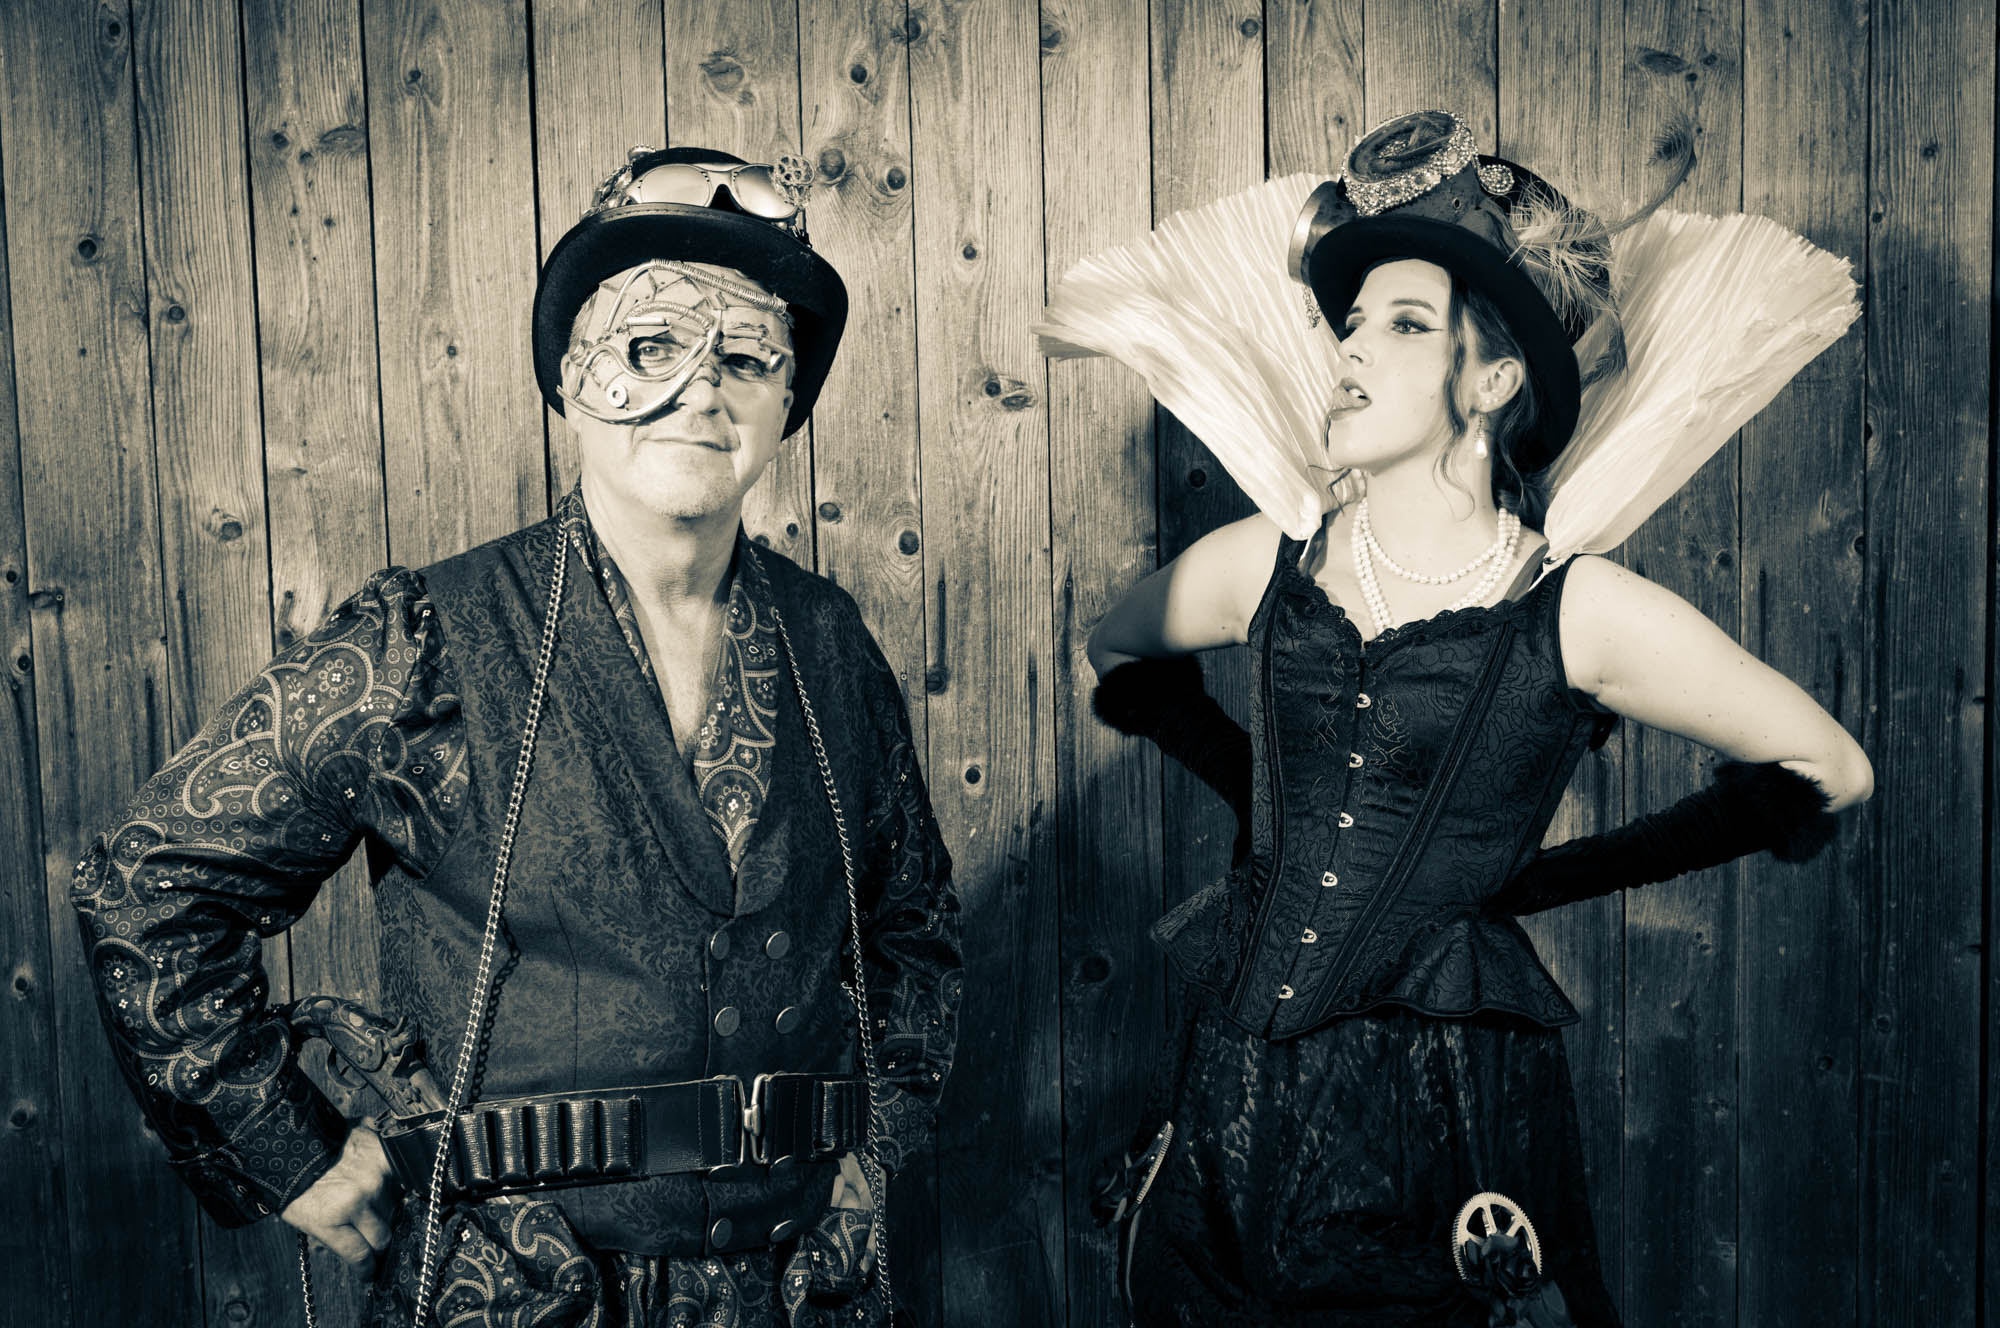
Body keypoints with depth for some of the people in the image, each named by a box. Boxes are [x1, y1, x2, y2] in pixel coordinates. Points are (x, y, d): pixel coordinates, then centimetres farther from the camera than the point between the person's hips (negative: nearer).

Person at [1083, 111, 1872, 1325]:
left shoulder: (1580, 614, -8)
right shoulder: (1267, 566, 1)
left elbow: (1828, 770, 1)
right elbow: (1120, 650, 22)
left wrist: (1548, 874, 2)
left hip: (1451, 1130, -3)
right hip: (1238, 1107, 3)